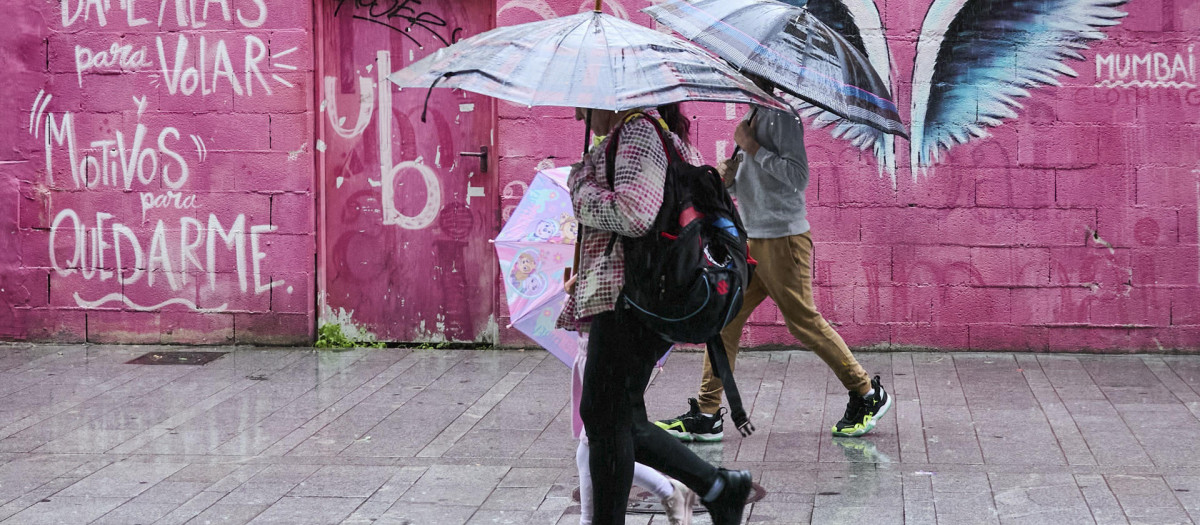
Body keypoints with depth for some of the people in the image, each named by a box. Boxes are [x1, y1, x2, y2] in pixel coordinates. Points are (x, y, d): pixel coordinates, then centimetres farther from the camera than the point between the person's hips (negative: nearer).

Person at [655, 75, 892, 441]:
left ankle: (867, 396, 12)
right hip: (751, 239, 9)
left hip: (783, 239, -9)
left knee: (804, 321, -2)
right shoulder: (753, 118, 17)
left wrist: (752, 148, -16)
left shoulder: (780, 116, -11)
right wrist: (729, 178, 4)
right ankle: (707, 415, 6)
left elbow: (798, 176, -20)